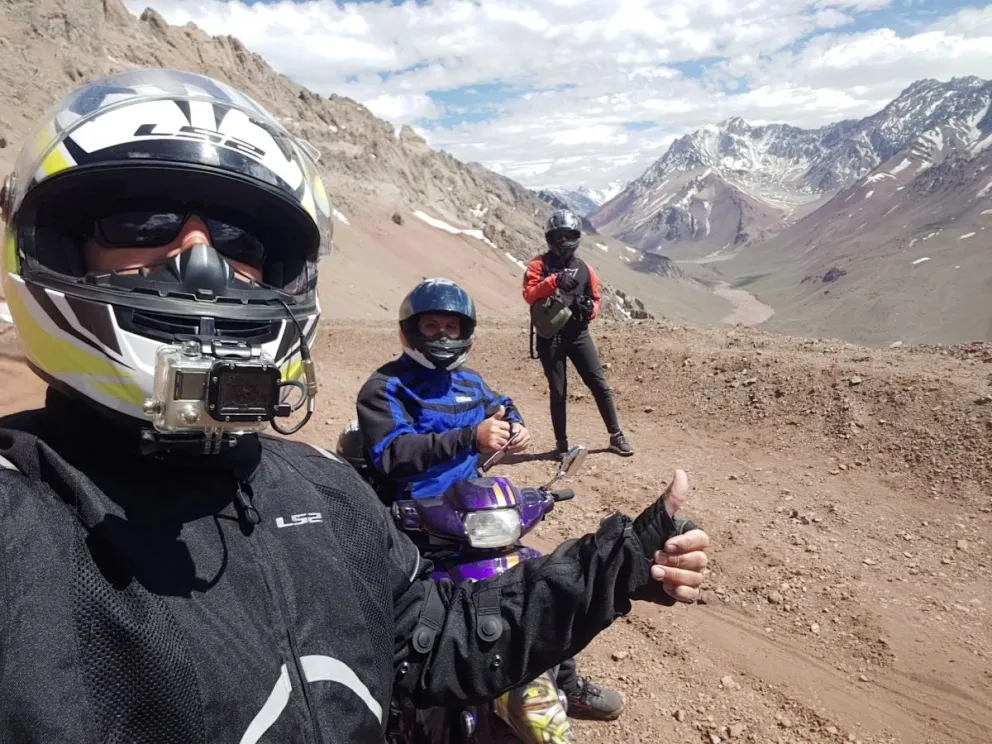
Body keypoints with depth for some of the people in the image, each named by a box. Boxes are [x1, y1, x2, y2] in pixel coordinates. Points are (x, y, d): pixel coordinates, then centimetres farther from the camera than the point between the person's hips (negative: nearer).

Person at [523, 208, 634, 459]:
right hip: (550, 337, -2)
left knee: (600, 385, 0)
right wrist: (553, 281, -29)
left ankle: (616, 437, 11)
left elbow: (595, 299, 18)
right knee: (558, 391, 5)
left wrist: (590, 309, -6)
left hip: (578, 334, 3)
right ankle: (562, 443, 16)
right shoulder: (540, 265, 0)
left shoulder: (585, 269, 11)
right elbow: (529, 295, -15)